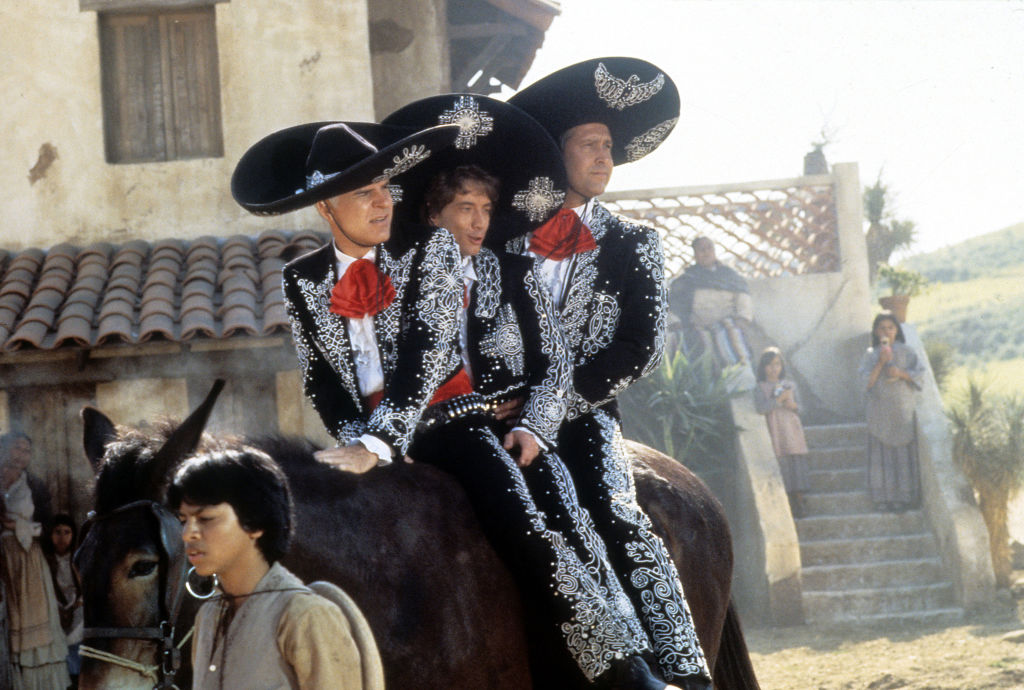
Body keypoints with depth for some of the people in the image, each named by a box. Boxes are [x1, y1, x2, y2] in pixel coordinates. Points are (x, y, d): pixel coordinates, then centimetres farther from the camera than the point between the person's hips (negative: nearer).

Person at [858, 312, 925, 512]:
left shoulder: (907, 353, 8)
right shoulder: (870, 355, 7)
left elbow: (919, 374, 3)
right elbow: (867, 382, -2)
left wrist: (901, 373, -13)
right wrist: (881, 364, -13)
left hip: (903, 410, 0)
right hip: (880, 411, 0)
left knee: (904, 453, -3)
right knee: (882, 454, -4)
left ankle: (904, 496, -2)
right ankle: (883, 498, -4)